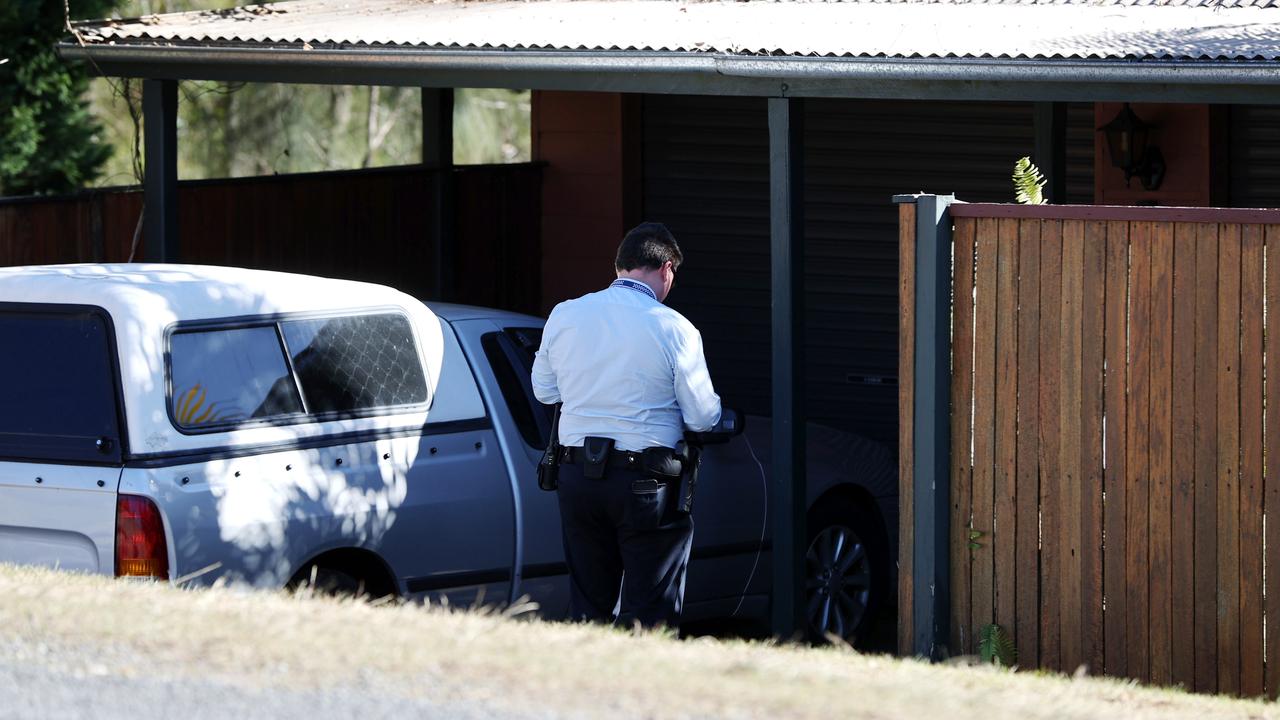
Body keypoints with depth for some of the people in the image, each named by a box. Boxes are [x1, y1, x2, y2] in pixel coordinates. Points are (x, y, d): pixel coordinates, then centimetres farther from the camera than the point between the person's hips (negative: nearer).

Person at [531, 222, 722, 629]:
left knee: (588, 603, 14)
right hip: (646, 482, -4)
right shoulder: (674, 330, -10)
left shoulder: (564, 316, 3)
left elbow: (544, 390, 15)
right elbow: (702, 418, -6)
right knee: (652, 611, 2)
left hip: (576, 476, 4)